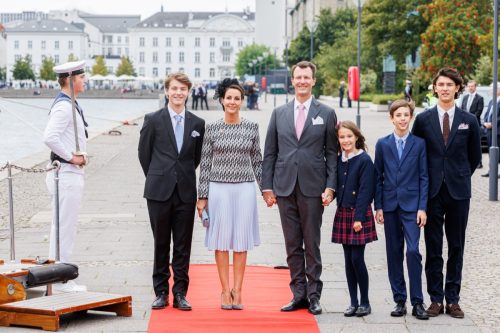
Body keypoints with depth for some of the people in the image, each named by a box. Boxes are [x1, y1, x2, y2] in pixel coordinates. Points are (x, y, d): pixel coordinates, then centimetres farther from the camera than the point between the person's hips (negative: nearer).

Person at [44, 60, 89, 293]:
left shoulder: (69, 105, 15)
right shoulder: (63, 106, -17)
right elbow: (49, 137, -29)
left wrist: (79, 155, 9)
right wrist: (71, 157, -19)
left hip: (72, 172, 11)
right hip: (67, 174, -11)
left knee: (63, 227, 15)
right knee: (65, 228, -5)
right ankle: (61, 281, 0)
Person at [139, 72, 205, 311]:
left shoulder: (197, 124, 6)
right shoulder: (153, 120, 1)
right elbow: (144, 153, 8)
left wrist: (184, 177, 13)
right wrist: (156, 179, 10)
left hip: (186, 192, 1)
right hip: (159, 192, -1)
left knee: (183, 245, 4)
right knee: (161, 244, 5)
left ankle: (180, 293, 10)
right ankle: (161, 293, 13)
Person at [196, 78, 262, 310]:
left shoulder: (251, 127, 4)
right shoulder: (212, 128, 1)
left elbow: (257, 160, 10)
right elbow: (205, 163, 2)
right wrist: (202, 196, 0)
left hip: (245, 188, 1)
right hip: (219, 188, -1)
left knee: (241, 239, 4)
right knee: (222, 239, 2)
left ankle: (237, 290, 11)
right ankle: (225, 291, 10)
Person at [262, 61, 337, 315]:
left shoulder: (326, 114, 4)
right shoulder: (279, 114, 10)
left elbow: (332, 154, 2)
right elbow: (269, 153, 9)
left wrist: (330, 187, -7)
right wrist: (267, 187, 2)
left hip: (312, 189, -2)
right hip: (285, 188, 2)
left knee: (312, 245, 2)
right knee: (292, 246, 6)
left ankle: (313, 296, 9)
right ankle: (298, 294, 13)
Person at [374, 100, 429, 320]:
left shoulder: (419, 144, 1)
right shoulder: (383, 144, 6)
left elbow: (424, 177, 1)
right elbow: (378, 177, 7)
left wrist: (422, 207, -6)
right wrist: (378, 206, 1)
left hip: (411, 205, -2)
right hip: (390, 205, 2)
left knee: (413, 251, -12)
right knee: (394, 253, 6)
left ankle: (417, 302, -5)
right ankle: (399, 300, 13)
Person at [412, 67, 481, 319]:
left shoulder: (469, 121, 2)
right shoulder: (423, 119, 1)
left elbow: (475, 156, 12)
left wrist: (461, 177, 10)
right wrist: (424, 181, 5)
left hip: (458, 191, 0)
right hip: (432, 191, 0)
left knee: (456, 247, 6)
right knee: (433, 248, 4)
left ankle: (453, 300, 13)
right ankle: (436, 299, 11)